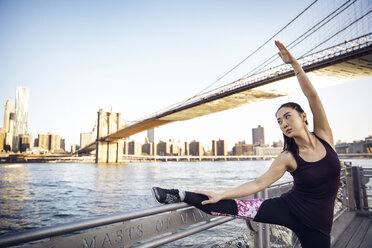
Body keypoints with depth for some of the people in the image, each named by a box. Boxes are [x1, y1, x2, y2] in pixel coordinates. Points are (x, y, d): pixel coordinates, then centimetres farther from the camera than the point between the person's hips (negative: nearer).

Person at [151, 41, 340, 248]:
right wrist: (221, 195, -14)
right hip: (289, 208, -2)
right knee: (234, 208, -17)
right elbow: (258, 183, -10)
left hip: (318, 223, 2)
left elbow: (312, 95, -15)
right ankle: (182, 196, -12)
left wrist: (294, 63, -17)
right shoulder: (288, 157, -8)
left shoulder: (323, 136, -5)